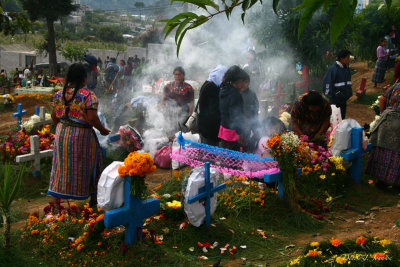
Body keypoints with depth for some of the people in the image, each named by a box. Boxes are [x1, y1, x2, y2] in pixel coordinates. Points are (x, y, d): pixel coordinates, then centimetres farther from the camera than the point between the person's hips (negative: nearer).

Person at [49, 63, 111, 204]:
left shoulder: (59, 94, 1)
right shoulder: (88, 95, -17)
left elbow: (54, 116, 7)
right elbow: (92, 118, -22)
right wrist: (102, 130, -7)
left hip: (62, 133, 5)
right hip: (81, 135, -5)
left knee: (64, 162, 16)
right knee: (82, 164, 7)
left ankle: (61, 192, 23)